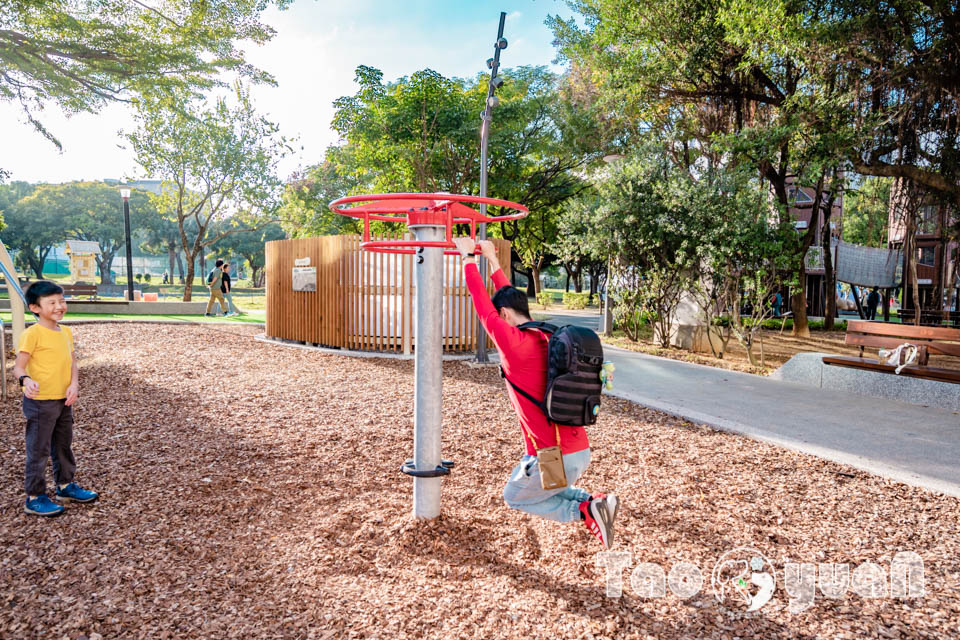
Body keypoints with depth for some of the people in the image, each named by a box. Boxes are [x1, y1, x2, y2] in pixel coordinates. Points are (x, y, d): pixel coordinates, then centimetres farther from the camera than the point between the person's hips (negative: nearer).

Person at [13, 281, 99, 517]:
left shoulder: (66, 333, 7)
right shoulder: (32, 334, -15)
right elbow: (19, 367, -17)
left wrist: (74, 385, -8)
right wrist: (26, 380, -38)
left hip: (64, 400, 7)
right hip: (40, 402, -7)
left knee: (64, 446, 20)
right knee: (38, 450, 2)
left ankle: (66, 486, 35)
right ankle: (34, 498, 14)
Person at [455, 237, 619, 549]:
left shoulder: (513, 342, -14)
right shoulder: (547, 337, 9)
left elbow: (483, 305, -4)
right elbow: (509, 297, 22)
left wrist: (468, 257, 7)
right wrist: (492, 259, 30)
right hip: (581, 451, 8)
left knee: (514, 498, 21)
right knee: (548, 490, 33)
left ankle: (585, 511, 3)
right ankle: (595, 501, 9)